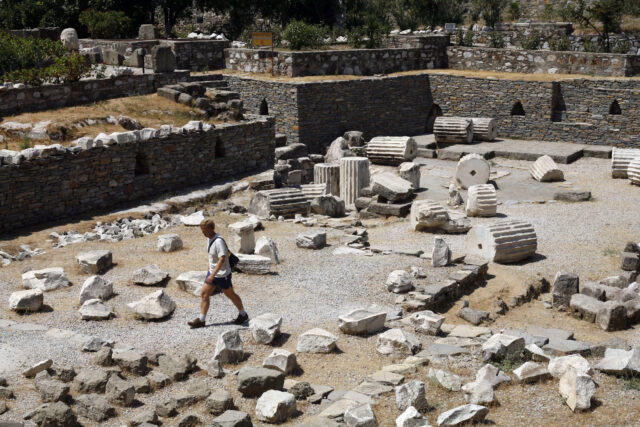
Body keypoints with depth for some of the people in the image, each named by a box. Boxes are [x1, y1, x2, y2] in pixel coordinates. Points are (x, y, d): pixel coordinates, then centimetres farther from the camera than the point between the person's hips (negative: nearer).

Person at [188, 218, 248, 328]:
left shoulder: (218, 241, -26)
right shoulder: (209, 238, 2)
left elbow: (222, 259, -32)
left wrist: (212, 275, -36)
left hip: (222, 274, -8)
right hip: (212, 272, 8)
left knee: (230, 295, 9)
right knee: (204, 294, 4)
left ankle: (243, 315, 30)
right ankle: (201, 320, 10)